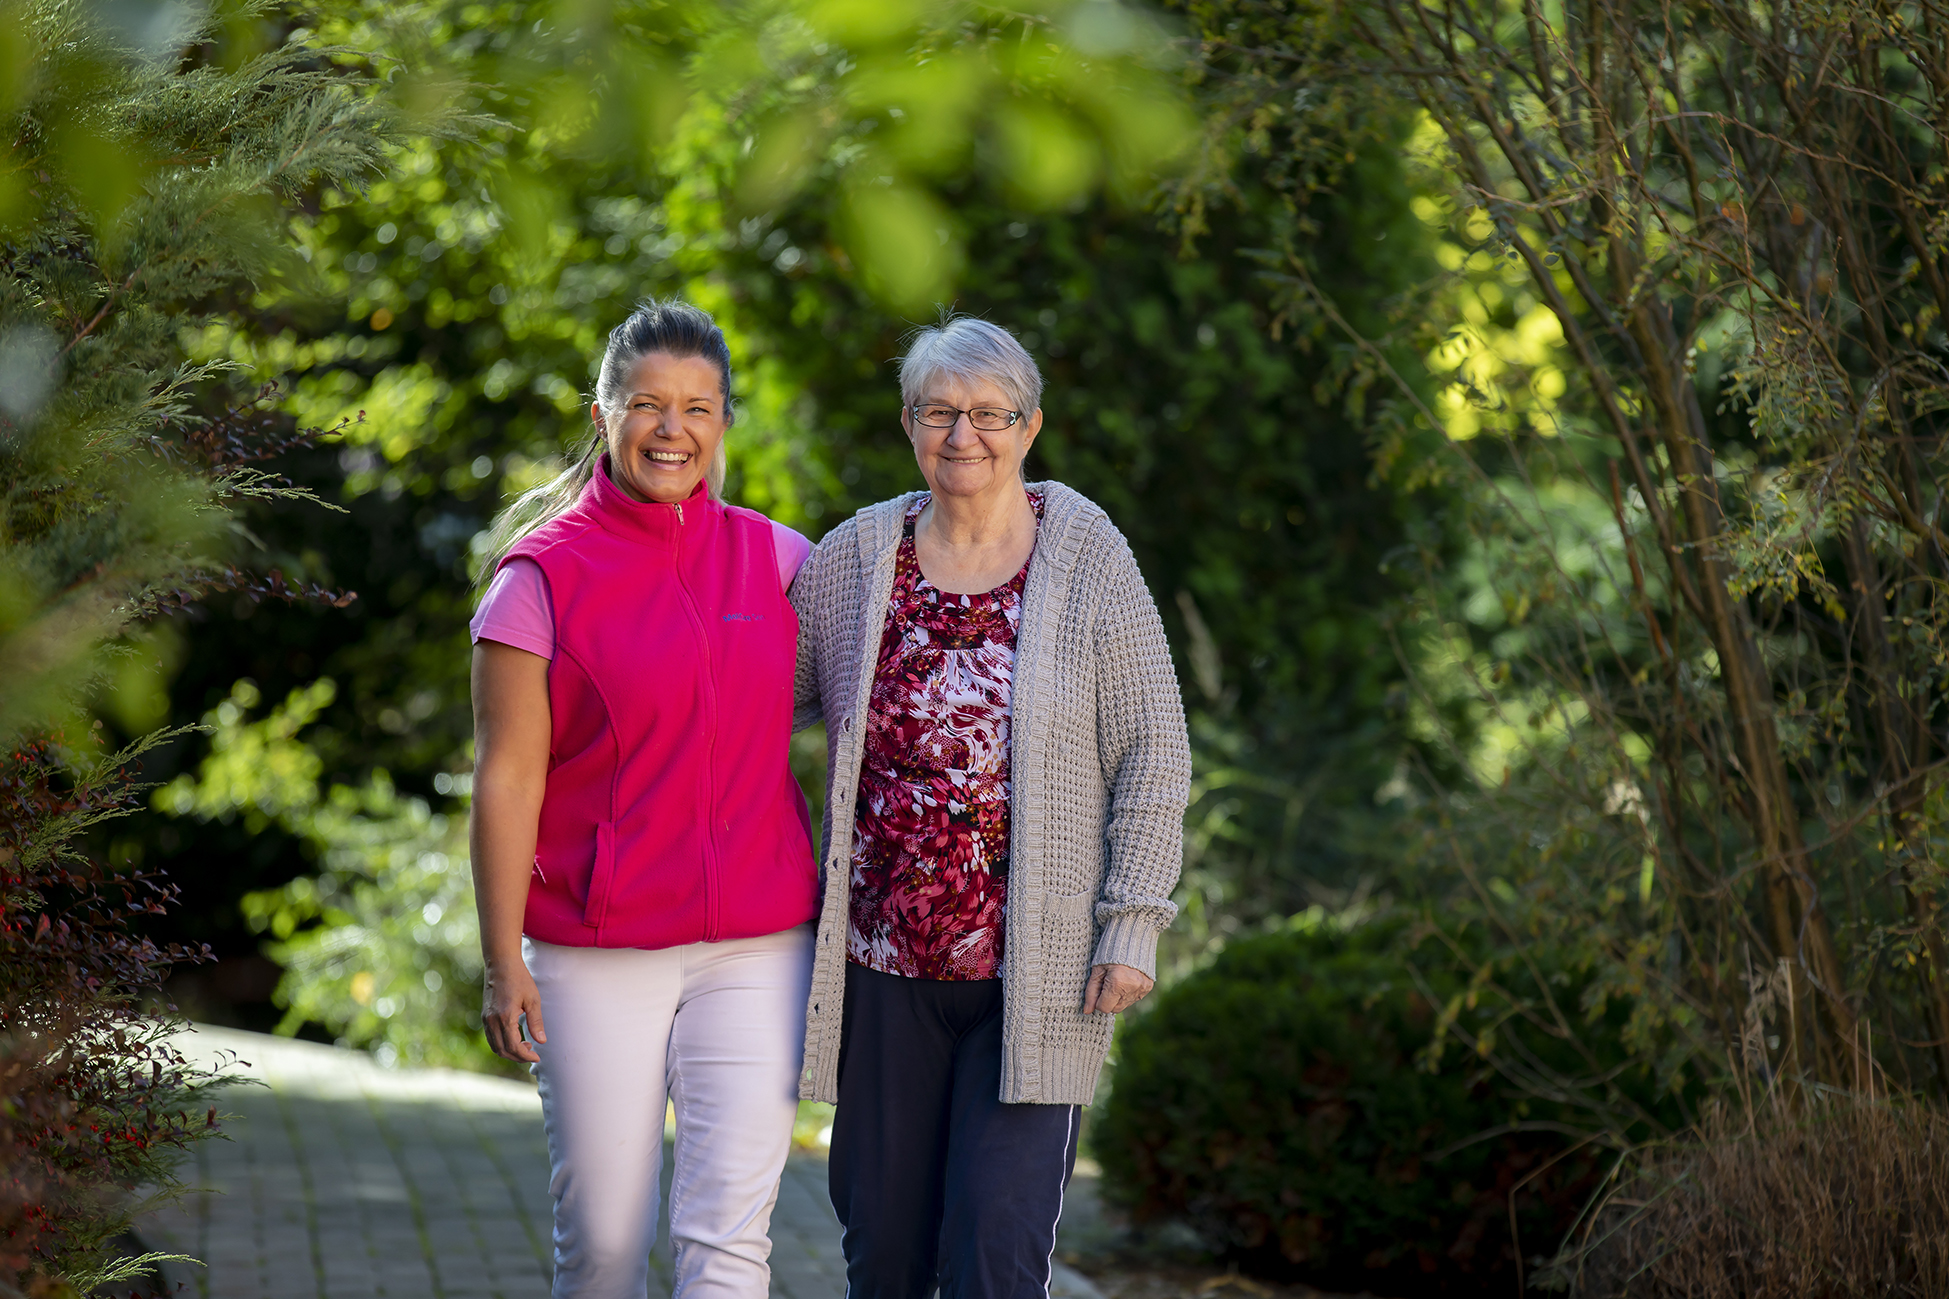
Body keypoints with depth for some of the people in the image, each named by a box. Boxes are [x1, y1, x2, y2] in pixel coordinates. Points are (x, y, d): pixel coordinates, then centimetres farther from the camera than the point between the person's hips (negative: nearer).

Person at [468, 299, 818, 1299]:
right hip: (595, 954, -2)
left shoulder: (770, 557, 6)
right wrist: (502, 963, -7)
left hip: (757, 950, 2)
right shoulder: (544, 575, -3)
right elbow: (507, 777, -4)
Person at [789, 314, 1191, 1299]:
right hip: (884, 968, 3)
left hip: (1037, 975, -3)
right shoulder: (855, 560, 4)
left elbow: (1153, 752, -1)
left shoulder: (1086, 560, -2)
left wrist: (1134, 925, -8)